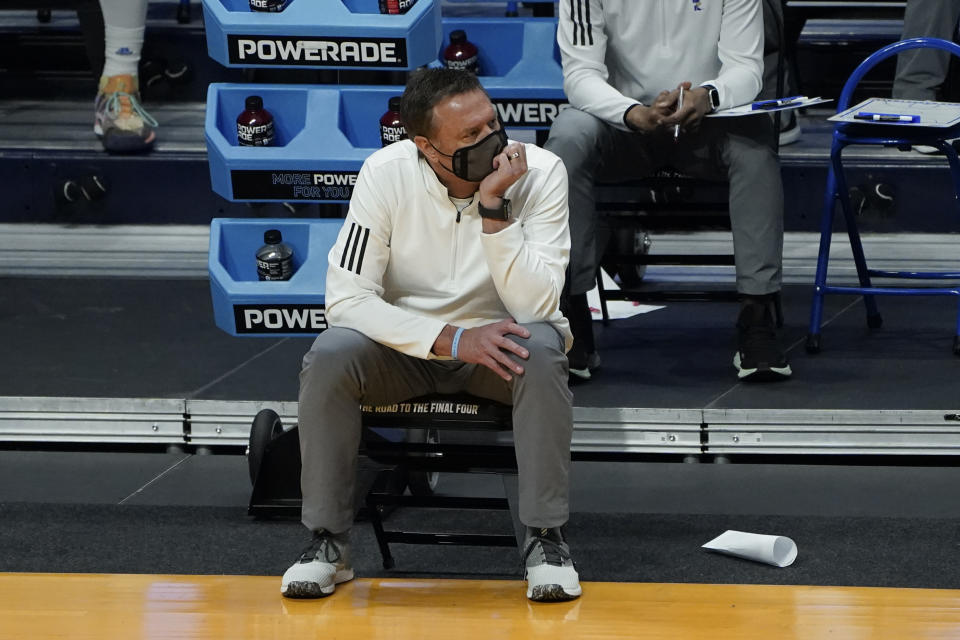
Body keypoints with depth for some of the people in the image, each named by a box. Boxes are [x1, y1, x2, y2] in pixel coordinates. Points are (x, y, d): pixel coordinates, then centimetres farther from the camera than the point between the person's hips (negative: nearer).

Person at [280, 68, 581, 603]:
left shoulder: (542, 172, -18)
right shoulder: (387, 174, -17)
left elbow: (534, 307, -25)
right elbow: (347, 297, -21)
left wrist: (493, 207, -34)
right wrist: (452, 339, -30)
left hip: (498, 337, 0)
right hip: (405, 340, 1)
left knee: (541, 352, -34)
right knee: (329, 357, -29)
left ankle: (548, 540, -23)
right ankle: (328, 544, -16)